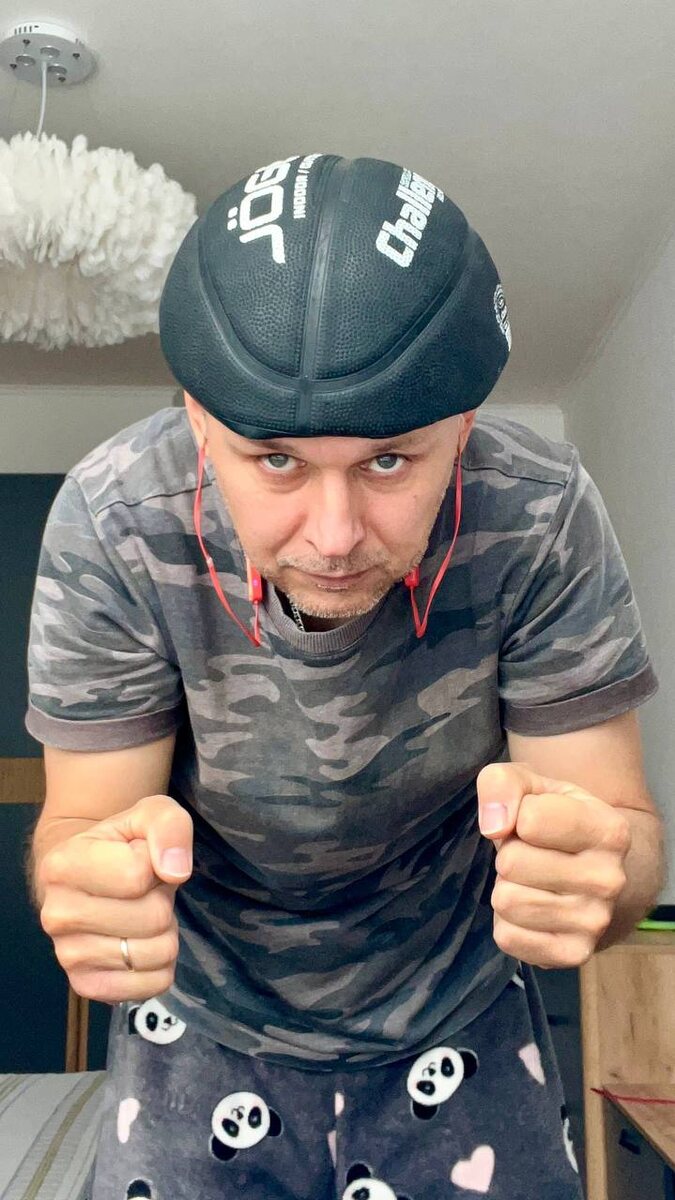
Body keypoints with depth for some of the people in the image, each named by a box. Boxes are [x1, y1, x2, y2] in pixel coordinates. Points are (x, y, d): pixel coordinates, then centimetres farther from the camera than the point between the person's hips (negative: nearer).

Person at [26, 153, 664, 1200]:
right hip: (205, 1022, 1)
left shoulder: (542, 519, -26)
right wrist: (95, 869, -43)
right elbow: (78, 820, -19)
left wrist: (594, 868, -44)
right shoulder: (113, 525, -26)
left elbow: (626, 830, -20)